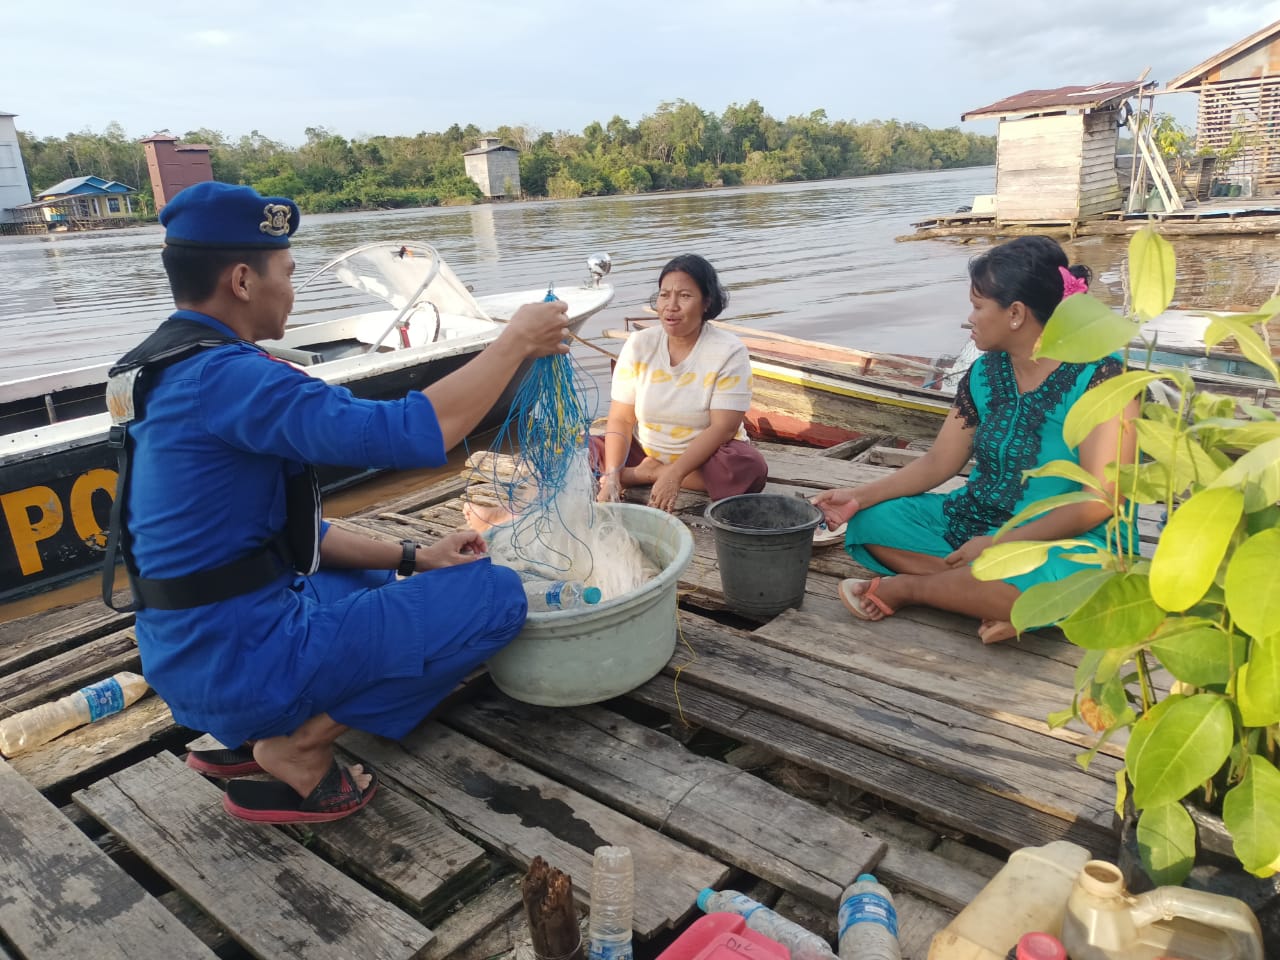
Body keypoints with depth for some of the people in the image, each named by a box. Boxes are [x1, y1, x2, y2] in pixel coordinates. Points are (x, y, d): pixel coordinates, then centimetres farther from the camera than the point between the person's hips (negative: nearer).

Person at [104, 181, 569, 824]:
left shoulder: (165, 373, 10)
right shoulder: (224, 376, -22)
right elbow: (412, 433, -30)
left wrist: (410, 557, 5)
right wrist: (516, 341, -17)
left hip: (191, 652, 10)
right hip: (241, 659, -10)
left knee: (383, 582, 31)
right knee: (494, 595, -7)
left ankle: (246, 736, 16)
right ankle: (300, 748, -3)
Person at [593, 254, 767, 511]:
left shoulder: (729, 351, -13)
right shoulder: (639, 344, -4)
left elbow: (722, 427, -19)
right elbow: (621, 419, -8)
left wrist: (674, 474, -30)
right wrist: (611, 476, -24)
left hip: (705, 455, 0)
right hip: (644, 451, 1)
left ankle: (645, 474, -17)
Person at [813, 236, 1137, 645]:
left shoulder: (1099, 375, -17)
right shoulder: (985, 374, 3)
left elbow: (1100, 499, -20)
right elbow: (938, 462, 6)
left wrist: (999, 545, -24)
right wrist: (860, 496, -6)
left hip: (1066, 540, -7)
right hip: (978, 519, 7)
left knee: (1035, 580, -41)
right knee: (871, 522, -4)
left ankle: (903, 586, -13)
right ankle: (992, 598, -17)